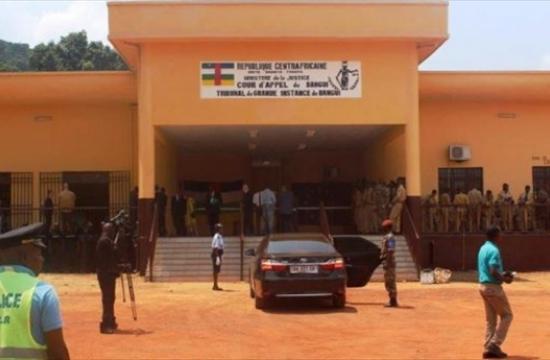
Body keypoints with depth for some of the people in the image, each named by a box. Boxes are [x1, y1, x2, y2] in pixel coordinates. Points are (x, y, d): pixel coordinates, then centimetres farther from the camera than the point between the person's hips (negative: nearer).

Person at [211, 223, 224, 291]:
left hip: (219, 255, 10)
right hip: (216, 255, -10)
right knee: (216, 270, -7)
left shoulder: (220, 236, 16)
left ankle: (215, 286, 18)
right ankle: (215, 286, -5)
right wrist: (217, 257, -27)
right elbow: (215, 248, -22)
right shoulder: (217, 237, -15)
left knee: (217, 270, 13)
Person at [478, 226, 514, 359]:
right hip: (493, 287, -9)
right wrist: (505, 279, -10)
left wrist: (502, 275, 15)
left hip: (483, 285, 9)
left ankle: (488, 348, 12)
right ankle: (494, 345, -3)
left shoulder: (483, 248, 14)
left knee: (490, 318, 12)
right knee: (506, 315, 1)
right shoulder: (494, 250, -16)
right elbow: (493, 271, -25)